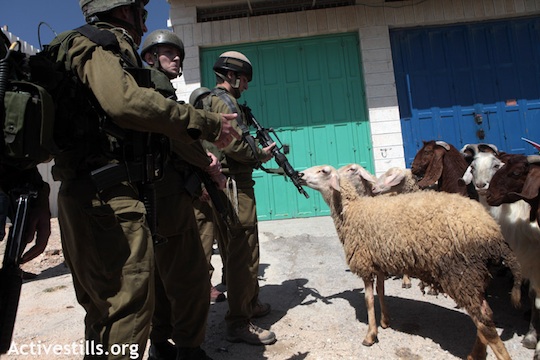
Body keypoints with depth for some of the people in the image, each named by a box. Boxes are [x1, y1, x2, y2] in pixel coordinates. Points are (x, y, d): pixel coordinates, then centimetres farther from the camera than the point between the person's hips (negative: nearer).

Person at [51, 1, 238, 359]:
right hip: (110, 198, -10)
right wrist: (207, 123, -20)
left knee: (105, 304, 19)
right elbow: (126, 101, -26)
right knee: (130, 305, -7)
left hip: (86, 195, 10)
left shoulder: (97, 48, 26)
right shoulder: (105, 43, -4)